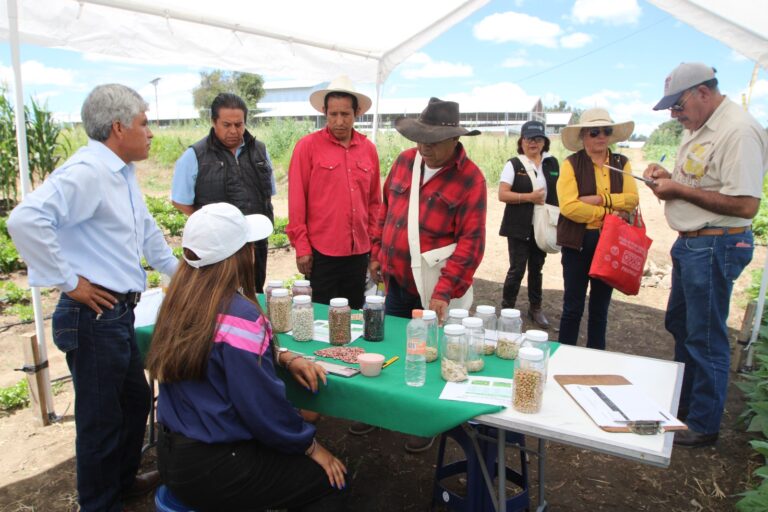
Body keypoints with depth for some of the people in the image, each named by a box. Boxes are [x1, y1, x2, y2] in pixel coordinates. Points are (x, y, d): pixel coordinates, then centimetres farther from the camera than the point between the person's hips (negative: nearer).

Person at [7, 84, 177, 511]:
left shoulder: (123, 173, 12)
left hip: (119, 314, 10)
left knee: (137, 399, 24)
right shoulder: (87, 171, -18)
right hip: (95, 315, -10)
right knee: (101, 419, 6)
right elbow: (26, 220, -31)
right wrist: (68, 282, -23)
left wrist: (178, 270, 23)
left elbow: (146, 230, 25)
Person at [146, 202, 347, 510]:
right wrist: (311, 446, -5)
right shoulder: (238, 316, -27)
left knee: (295, 453, 23)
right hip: (211, 470, -8)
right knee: (332, 477, 5)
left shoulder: (181, 298, -2)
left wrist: (284, 357, 1)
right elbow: (265, 407, -21)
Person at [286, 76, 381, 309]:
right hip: (321, 252, -4)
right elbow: (296, 200, -5)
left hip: (359, 252, 4)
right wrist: (301, 247, -6)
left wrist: (373, 241, 10)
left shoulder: (368, 149, 7)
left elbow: (374, 201, 13)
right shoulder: (307, 146, -4)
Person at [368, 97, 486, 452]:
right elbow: (385, 211, 13)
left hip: (434, 290, -5)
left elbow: (471, 242, -20)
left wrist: (443, 292, -27)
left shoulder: (470, 179, -15)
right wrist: (377, 254, 11)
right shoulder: (404, 162, 2)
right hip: (397, 281, 5)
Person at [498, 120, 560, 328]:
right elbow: (502, 195, -12)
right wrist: (529, 197, -19)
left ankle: (535, 308, 29)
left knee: (537, 268, 15)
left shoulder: (552, 163, 7)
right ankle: (507, 309, 14)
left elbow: (560, 192, 13)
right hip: (519, 227, -4)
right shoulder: (513, 164, -5)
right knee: (517, 269, -2)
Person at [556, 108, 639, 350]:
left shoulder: (622, 163, 7)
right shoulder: (571, 164, -5)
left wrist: (600, 199, -19)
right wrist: (608, 213, -14)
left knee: (600, 307, 15)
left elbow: (632, 199, -7)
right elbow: (568, 206, -17)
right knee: (573, 306, 5)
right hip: (578, 242, -3)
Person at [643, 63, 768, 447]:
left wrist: (679, 189, -19)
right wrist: (668, 176, 4)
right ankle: (683, 403, 38)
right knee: (679, 326, 20)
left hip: (716, 247, -10)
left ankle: (704, 426, 19)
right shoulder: (699, 128, 11)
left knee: (706, 339, 2)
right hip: (689, 242, 10)